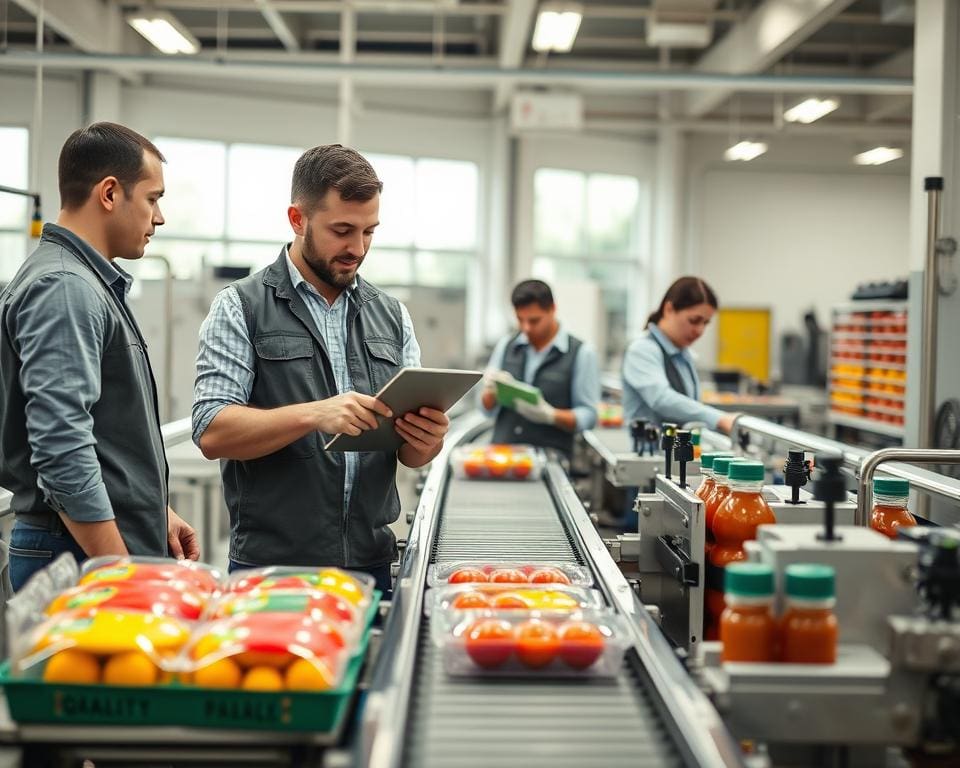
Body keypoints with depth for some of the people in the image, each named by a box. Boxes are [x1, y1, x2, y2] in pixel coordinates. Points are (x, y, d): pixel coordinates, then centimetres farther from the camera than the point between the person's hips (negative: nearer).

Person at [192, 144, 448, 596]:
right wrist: (314, 415, -27)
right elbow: (212, 432, -14)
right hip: (270, 568, -4)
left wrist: (427, 440, -12)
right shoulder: (241, 308, -3)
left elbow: (410, 454, 12)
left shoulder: (391, 316, 10)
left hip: (371, 566, 4)